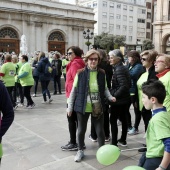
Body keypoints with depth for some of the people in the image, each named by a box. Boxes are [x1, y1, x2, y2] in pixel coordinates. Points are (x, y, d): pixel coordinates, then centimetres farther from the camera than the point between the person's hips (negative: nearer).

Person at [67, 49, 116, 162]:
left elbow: (105, 88, 10)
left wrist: (110, 97, -9)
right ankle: (80, 151, 35)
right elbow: (74, 90, -3)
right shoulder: (80, 73, -8)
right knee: (81, 130, 14)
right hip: (82, 107, -1)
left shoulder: (102, 73, -1)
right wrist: (70, 106, -3)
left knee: (100, 130, 9)